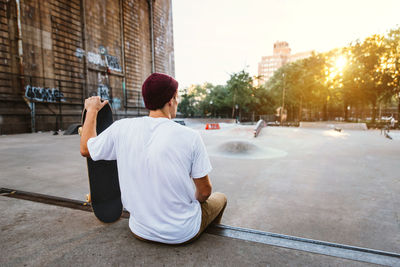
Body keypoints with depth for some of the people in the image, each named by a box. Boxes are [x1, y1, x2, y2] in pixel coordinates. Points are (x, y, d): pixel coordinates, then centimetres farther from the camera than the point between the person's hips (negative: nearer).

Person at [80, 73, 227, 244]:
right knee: (220, 198, 26)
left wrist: (92, 110, 18)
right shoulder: (190, 136, -22)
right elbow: (204, 192, -12)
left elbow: (85, 149, 7)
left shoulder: (121, 128, -13)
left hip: (140, 231, 4)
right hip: (183, 234, -3)